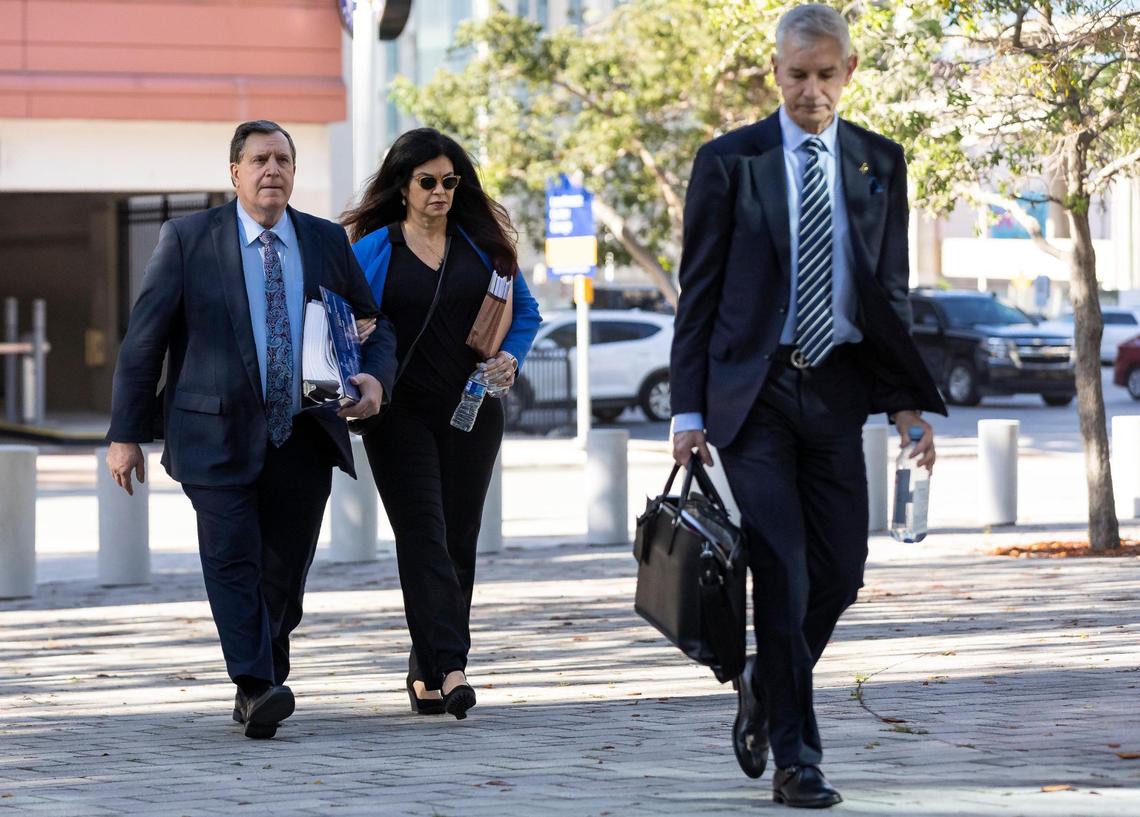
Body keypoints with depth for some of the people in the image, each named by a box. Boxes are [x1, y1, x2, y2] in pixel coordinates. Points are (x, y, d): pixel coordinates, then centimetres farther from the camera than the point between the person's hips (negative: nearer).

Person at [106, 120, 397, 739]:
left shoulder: (327, 242, 10)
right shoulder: (187, 239, 1)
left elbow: (375, 325, 18)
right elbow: (143, 339, 2)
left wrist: (376, 379, -5)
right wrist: (126, 434, -2)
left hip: (303, 438, 3)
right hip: (219, 438, -3)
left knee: (284, 573, 6)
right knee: (232, 561, -17)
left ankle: (266, 684, 23)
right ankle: (254, 687, -25)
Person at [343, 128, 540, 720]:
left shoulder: (481, 244, 8)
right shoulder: (372, 249, 1)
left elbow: (524, 310, 16)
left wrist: (511, 358, -1)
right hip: (400, 414, -3)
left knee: (459, 538, 5)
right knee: (423, 536, -12)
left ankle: (426, 670, 15)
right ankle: (448, 668, -21)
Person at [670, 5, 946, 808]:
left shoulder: (879, 164, 9)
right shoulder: (730, 162, 0)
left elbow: (891, 290, 12)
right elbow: (699, 292, 1)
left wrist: (908, 400, 1)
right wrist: (689, 410, -5)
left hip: (838, 389, 3)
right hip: (753, 390, -3)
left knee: (840, 574, 3)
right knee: (783, 575, -8)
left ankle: (765, 684, 31)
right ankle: (796, 758, -2)